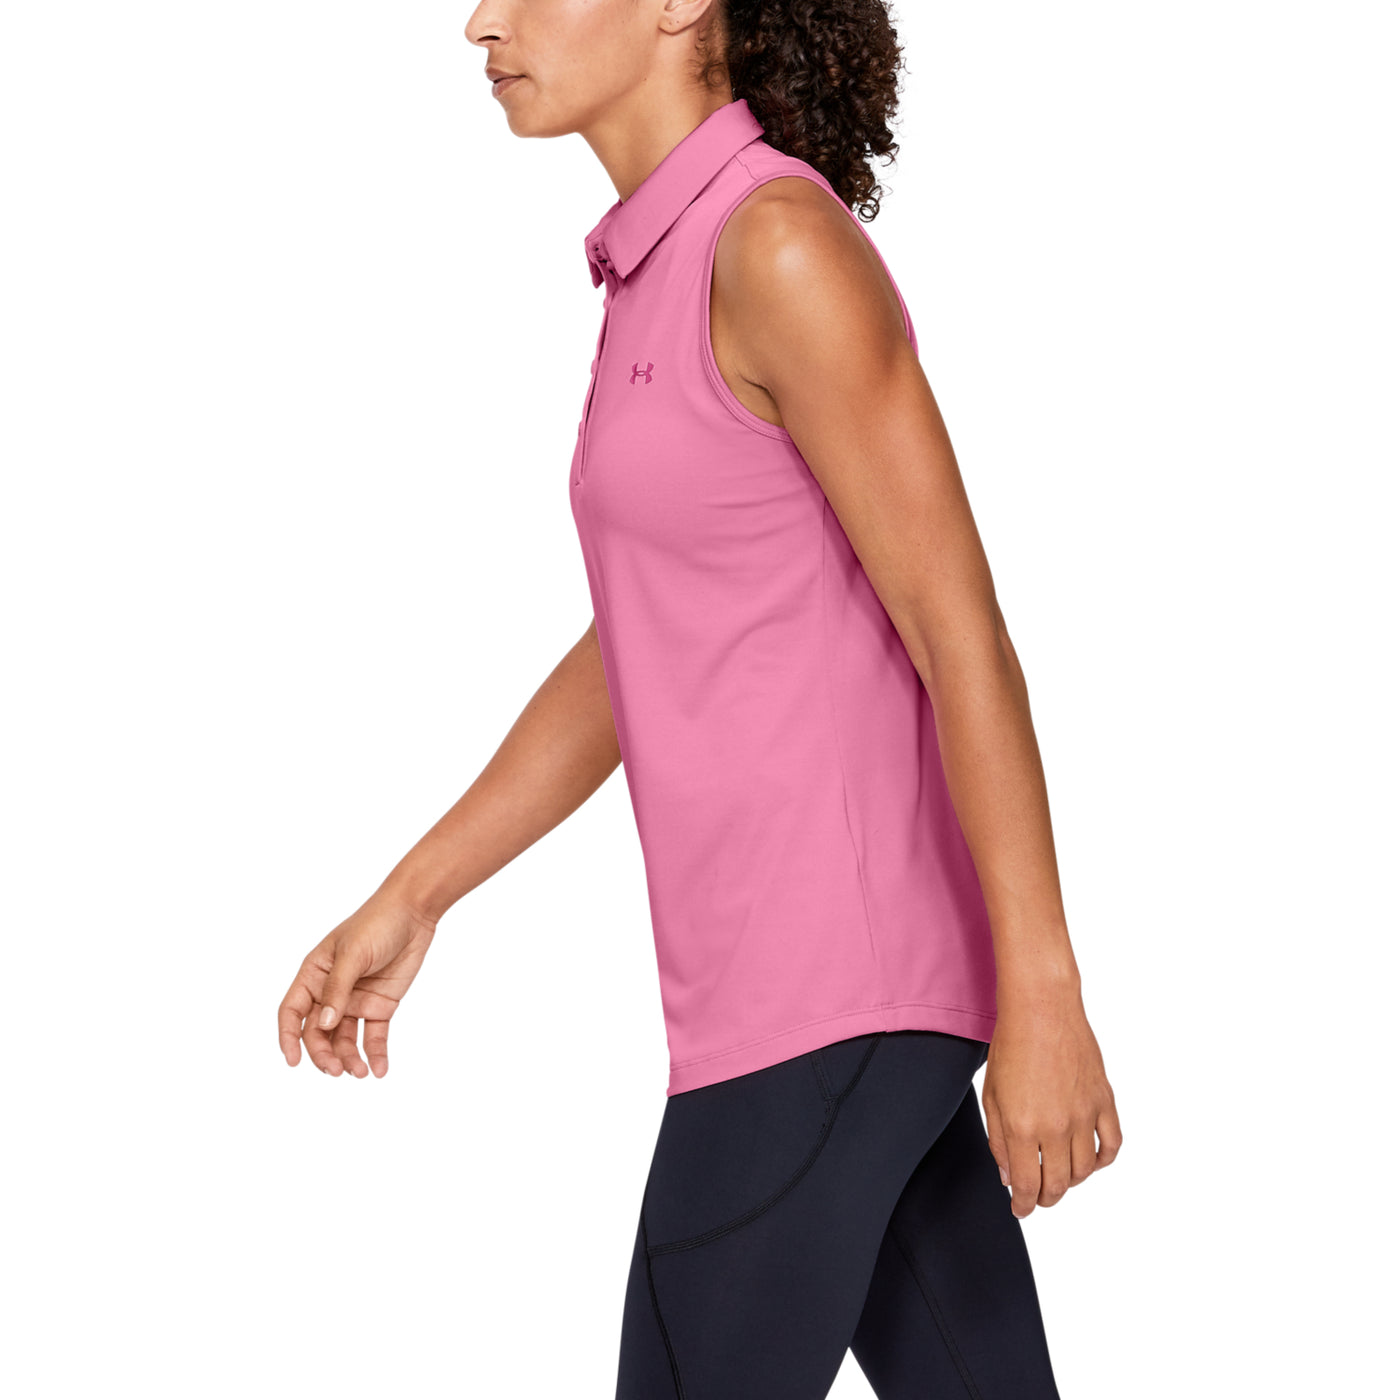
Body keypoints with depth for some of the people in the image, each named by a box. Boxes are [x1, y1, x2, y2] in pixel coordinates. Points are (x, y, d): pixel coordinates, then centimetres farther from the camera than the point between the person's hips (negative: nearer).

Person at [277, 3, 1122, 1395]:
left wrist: (1041, 1004, -17)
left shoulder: (788, 247, -16)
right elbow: (638, 653, 17)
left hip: (837, 968, -9)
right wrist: (409, 900, 15)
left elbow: (964, 632, -17)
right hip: (810, 955, 9)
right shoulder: (683, 267, 13)